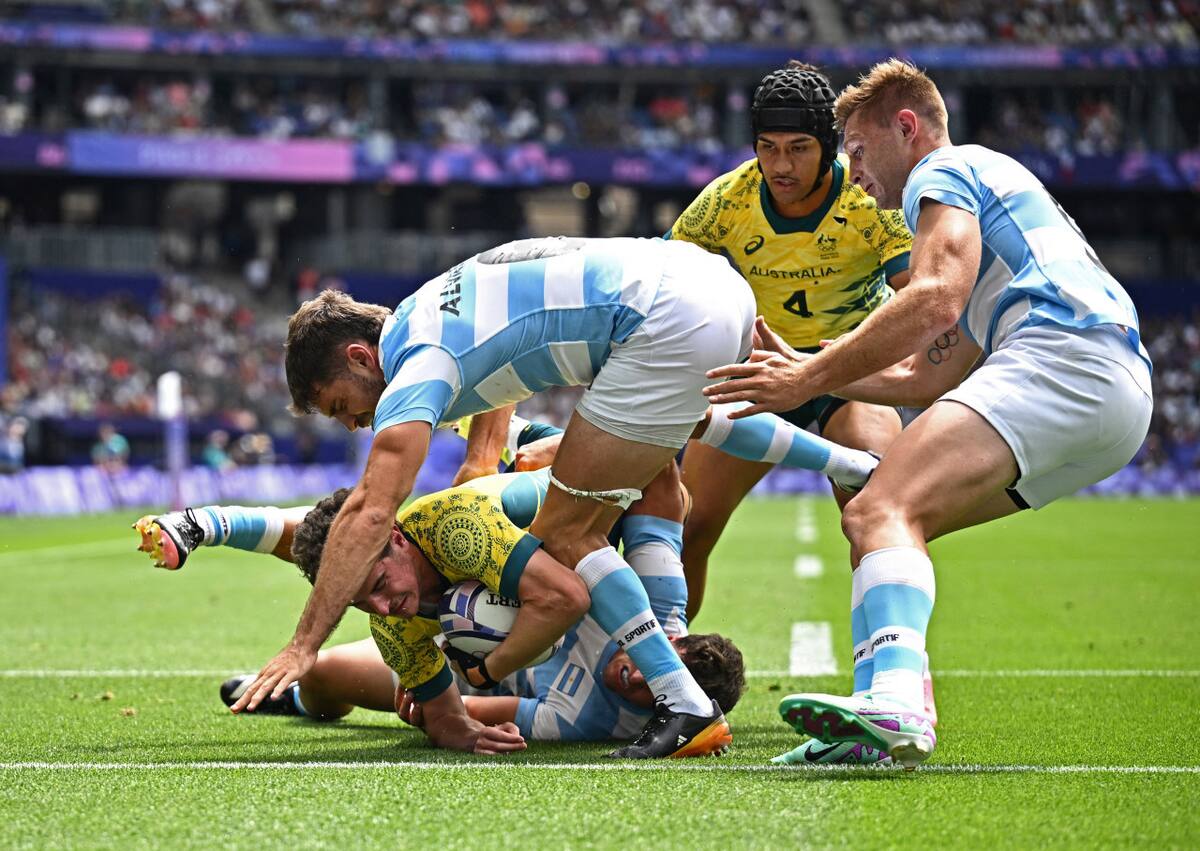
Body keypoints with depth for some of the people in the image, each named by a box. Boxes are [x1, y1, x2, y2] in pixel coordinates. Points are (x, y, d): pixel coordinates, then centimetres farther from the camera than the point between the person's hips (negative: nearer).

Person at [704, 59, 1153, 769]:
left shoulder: (946, 171, 9)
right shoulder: (992, 187, 39)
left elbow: (935, 299, -11)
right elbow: (927, 379, 35)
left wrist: (811, 380, -8)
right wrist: (804, 370, 34)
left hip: (1065, 355, -10)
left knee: (885, 511, -25)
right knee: (877, 517, 14)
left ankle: (896, 702, -50)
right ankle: (892, 724, 0)